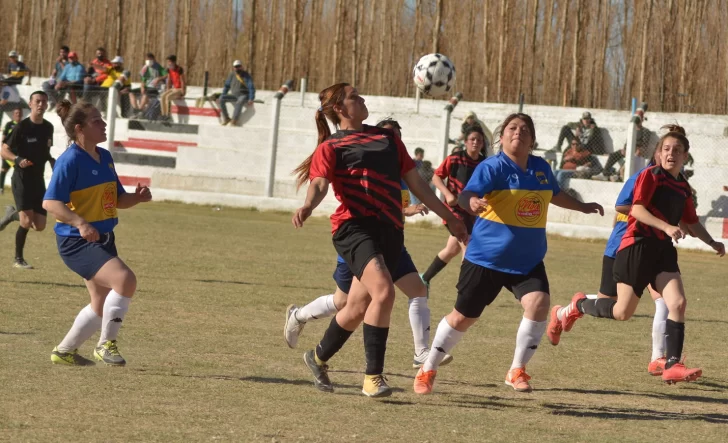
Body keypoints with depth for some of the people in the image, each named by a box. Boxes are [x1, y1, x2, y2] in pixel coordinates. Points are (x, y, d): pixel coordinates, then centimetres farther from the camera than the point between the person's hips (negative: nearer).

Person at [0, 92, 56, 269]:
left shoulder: (48, 127, 7)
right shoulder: (22, 127, -11)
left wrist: (52, 160, 2)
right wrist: (18, 159, -27)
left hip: (38, 180, 6)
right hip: (22, 179, -6)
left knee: (39, 226, 4)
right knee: (26, 222, -17)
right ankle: (18, 259, 2)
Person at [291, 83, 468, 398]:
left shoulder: (387, 139, 23)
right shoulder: (331, 147, 7)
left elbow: (416, 183, 27)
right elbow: (319, 184, -10)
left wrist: (450, 218, 26)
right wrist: (307, 206, -33)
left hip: (390, 231, 6)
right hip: (354, 227, -6)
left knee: (357, 310, 7)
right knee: (384, 292, -27)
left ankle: (318, 358, 33)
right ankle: (373, 377, -20)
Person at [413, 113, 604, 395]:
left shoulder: (541, 168, 5)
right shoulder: (492, 168, -13)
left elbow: (555, 195, 27)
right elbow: (466, 195, -29)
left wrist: (582, 207, 38)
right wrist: (471, 202, -52)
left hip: (528, 260, 4)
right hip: (486, 258, -4)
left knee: (538, 303, -20)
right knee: (463, 317, 4)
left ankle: (517, 371, -3)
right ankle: (428, 370, 25)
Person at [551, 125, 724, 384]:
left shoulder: (683, 187, 15)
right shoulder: (651, 176, -7)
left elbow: (691, 222, 27)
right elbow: (637, 209, -18)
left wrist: (712, 243, 14)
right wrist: (666, 227, -29)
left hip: (663, 249, 6)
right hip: (638, 245, -6)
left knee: (678, 303, -13)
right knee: (623, 312, -5)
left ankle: (672, 365, -14)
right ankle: (576, 307, 23)